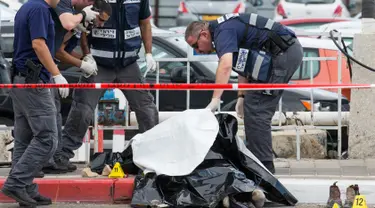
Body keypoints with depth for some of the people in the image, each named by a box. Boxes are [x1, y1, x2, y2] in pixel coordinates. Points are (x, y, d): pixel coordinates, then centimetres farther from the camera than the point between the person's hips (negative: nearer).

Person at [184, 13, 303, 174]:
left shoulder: (223, 31, -13)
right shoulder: (230, 28, 19)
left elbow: (225, 65, -29)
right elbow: (244, 67, 25)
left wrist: (215, 100, -34)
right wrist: (242, 96, 19)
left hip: (282, 54, -11)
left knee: (256, 110, -9)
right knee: (261, 110, 15)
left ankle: (263, 166, -10)